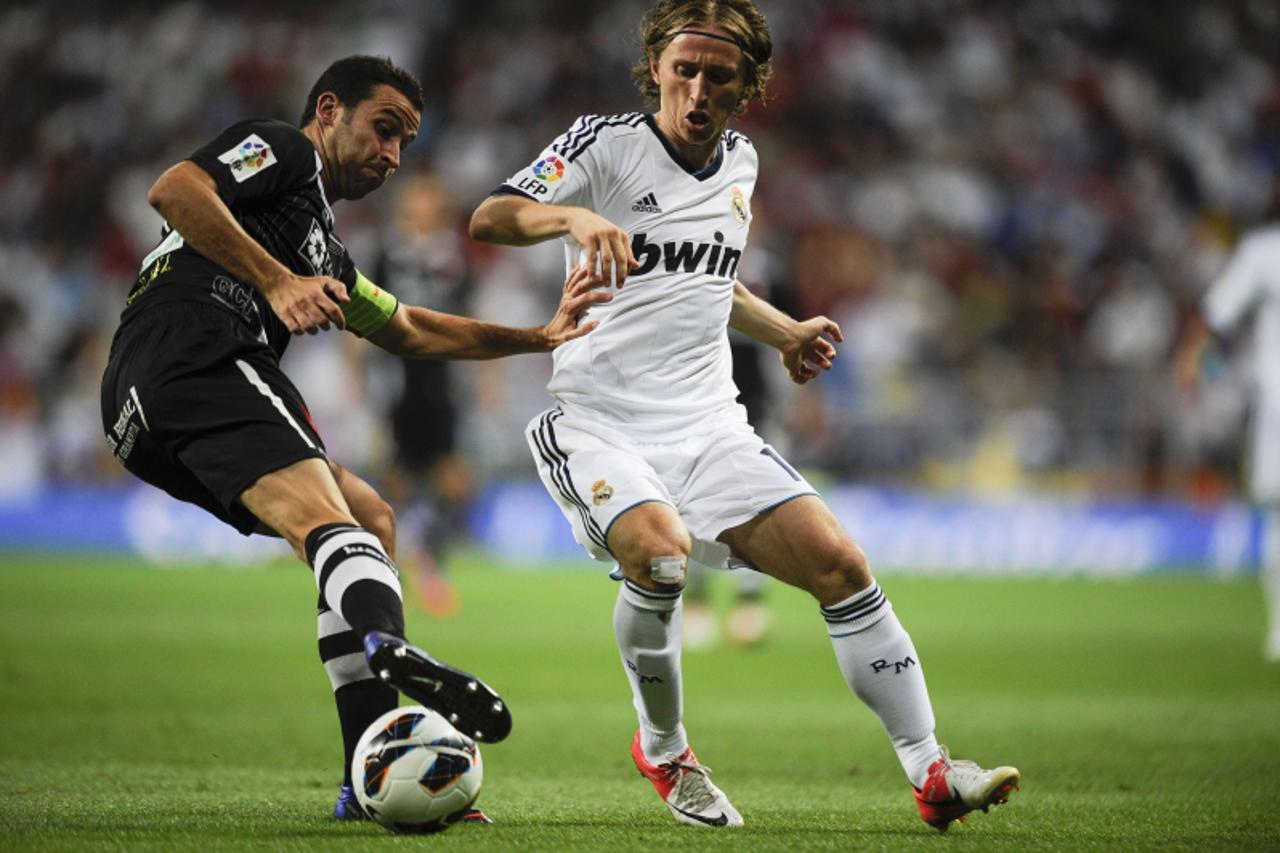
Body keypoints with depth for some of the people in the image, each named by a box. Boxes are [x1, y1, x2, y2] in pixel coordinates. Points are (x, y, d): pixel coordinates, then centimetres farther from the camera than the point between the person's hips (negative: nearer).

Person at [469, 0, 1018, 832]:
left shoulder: (740, 162, 12)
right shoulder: (607, 143, -7)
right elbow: (488, 219, -20)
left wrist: (785, 333, 24)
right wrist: (572, 216, -37)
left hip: (709, 428, 5)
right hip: (599, 424, -5)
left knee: (842, 565, -8)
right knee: (659, 551, -32)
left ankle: (930, 771, -1)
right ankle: (663, 751, -7)